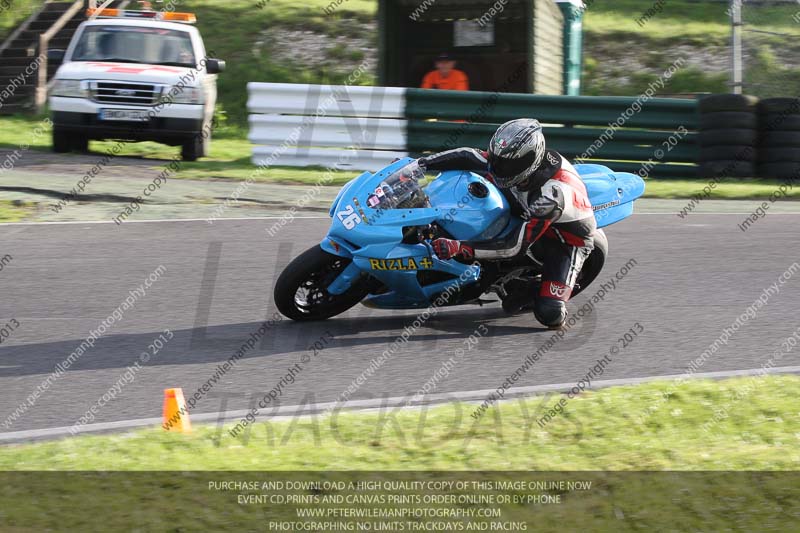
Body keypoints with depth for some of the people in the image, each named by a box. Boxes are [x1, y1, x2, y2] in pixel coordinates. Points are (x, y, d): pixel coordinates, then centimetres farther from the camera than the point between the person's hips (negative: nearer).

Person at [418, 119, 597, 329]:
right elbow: (468, 157, -12)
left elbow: (515, 247, -40)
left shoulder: (550, 195, -41)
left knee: (550, 315, -25)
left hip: (569, 239, -7)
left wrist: (458, 248, -45)